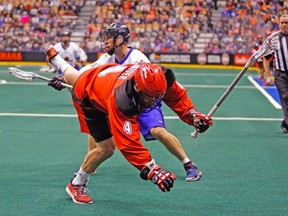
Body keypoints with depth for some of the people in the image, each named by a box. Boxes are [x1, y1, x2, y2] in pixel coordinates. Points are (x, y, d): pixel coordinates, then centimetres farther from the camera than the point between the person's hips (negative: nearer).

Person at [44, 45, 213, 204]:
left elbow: (177, 95, -12)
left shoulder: (160, 80, -36)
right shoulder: (119, 101, -51)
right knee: (106, 148, -9)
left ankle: (55, 57, 72)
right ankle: (77, 185, 16)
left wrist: (193, 115, -25)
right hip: (86, 95, -6)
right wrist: (153, 171, -59)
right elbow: (129, 144, -51)